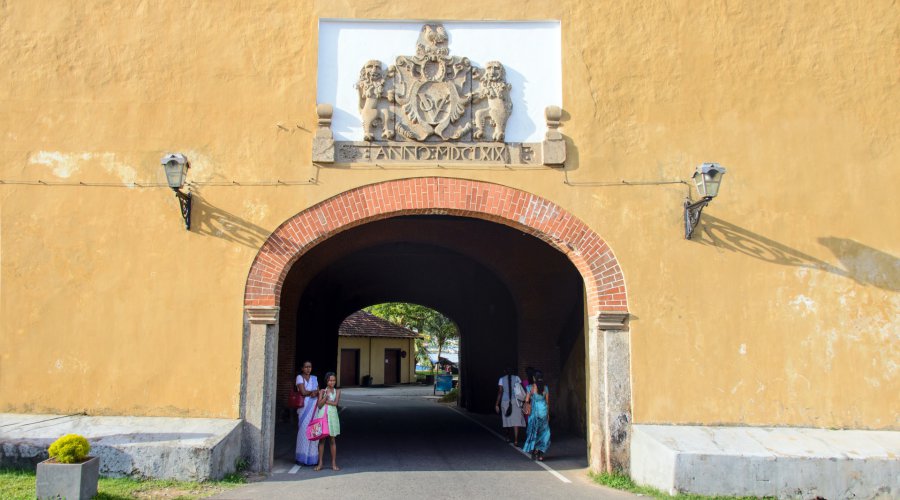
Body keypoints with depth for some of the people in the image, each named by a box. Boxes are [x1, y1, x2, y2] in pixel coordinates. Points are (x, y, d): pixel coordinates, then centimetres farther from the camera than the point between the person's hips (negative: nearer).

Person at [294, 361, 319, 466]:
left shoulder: (314, 378, 17)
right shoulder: (300, 377, 1)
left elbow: (318, 392, 10)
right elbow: (303, 392, -10)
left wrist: (315, 393, -10)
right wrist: (313, 391, 1)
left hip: (314, 407, 4)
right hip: (304, 407, -4)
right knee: (304, 430, -6)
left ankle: (312, 456, 8)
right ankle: (301, 457, 2)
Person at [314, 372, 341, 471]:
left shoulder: (337, 391, 7)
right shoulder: (322, 391, 6)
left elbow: (335, 403, -8)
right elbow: (319, 405, -4)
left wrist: (325, 401, -7)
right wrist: (326, 396, -15)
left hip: (332, 415, 0)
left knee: (332, 440, 4)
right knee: (321, 439, 2)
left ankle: (334, 463, 9)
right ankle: (320, 463, 8)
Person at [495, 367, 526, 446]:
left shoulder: (502, 379, 1)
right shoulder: (516, 378, 2)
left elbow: (500, 392, -6)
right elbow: (522, 390, -4)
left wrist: (497, 404, -5)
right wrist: (523, 401, 2)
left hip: (505, 401, 1)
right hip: (515, 401, -1)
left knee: (507, 419, 18)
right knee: (516, 421, -5)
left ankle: (507, 437, 31)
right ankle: (515, 441, -14)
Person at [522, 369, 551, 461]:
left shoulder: (531, 387, -8)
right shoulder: (545, 387, 0)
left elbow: (527, 400, -6)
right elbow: (547, 401, 5)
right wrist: (548, 414, 13)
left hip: (534, 411, -2)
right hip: (544, 410, 2)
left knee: (533, 431, 12)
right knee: (544, 432, 10)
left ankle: (534, 451, 13)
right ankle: (541, 454, 3)